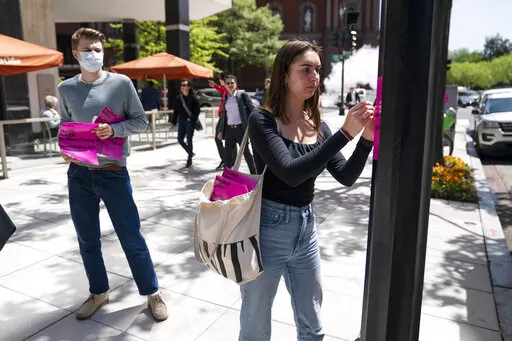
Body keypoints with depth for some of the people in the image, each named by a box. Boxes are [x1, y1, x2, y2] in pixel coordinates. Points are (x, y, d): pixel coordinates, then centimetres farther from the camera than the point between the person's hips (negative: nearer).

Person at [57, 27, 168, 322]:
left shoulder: (121, 83, -4)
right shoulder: (66, 89, 4)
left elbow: (141, 121, -1)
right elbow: (65, 125, 15)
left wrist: (114, 129, -18)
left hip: (113, 173, -3)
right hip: (79, 174, 3)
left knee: (132, 237, 3)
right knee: (88, 241, 14)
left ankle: (152, 293, 20)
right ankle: (99, 293, 34)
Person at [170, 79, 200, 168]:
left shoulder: (193, 98, -7)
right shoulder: (178, 98, 6)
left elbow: (197, 110, -6)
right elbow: (176, 111, 9)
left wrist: (193, 119, -15)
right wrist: (173, 122, 8)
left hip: (190, 121, -5)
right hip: (181, 121, 5)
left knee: (189, 140, -2)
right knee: (180, 140, 5)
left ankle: (189, 159, 11)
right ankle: (190, 153, 30)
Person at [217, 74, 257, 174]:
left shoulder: (242, 95, -4)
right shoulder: (225, 98, 10)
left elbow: (252, 110, -6)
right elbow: (223, 115, 14)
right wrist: (221, 131, 9)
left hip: (240, 128, -4)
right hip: (229, 129, 5)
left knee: (246, 152, 5)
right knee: (227, 152, 7)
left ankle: (254, 174, 18)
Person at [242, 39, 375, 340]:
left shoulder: (318, 126, 4)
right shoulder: (263, 120, -13)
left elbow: (346, 177, -1)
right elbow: (291, 173, -27)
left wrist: (367, 139, -16)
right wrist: (344, 134, -29)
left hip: (306, 228, 6)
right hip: (267, 229, -5)